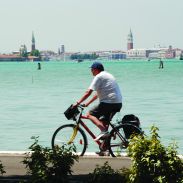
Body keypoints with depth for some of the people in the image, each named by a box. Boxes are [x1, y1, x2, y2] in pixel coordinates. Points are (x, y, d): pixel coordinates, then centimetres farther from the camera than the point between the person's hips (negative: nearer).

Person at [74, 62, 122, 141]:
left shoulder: (99, 77, -6)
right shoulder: (107, 75, 24)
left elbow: (88, 92, -12)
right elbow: (98, 93, 27)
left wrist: (78, 103, -7)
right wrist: (87, 103, 26)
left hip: (109, 102, -9)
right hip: (118, 104, 9)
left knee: (90, 114, -3)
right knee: (104, 120, 19)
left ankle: (104, 131, -21)